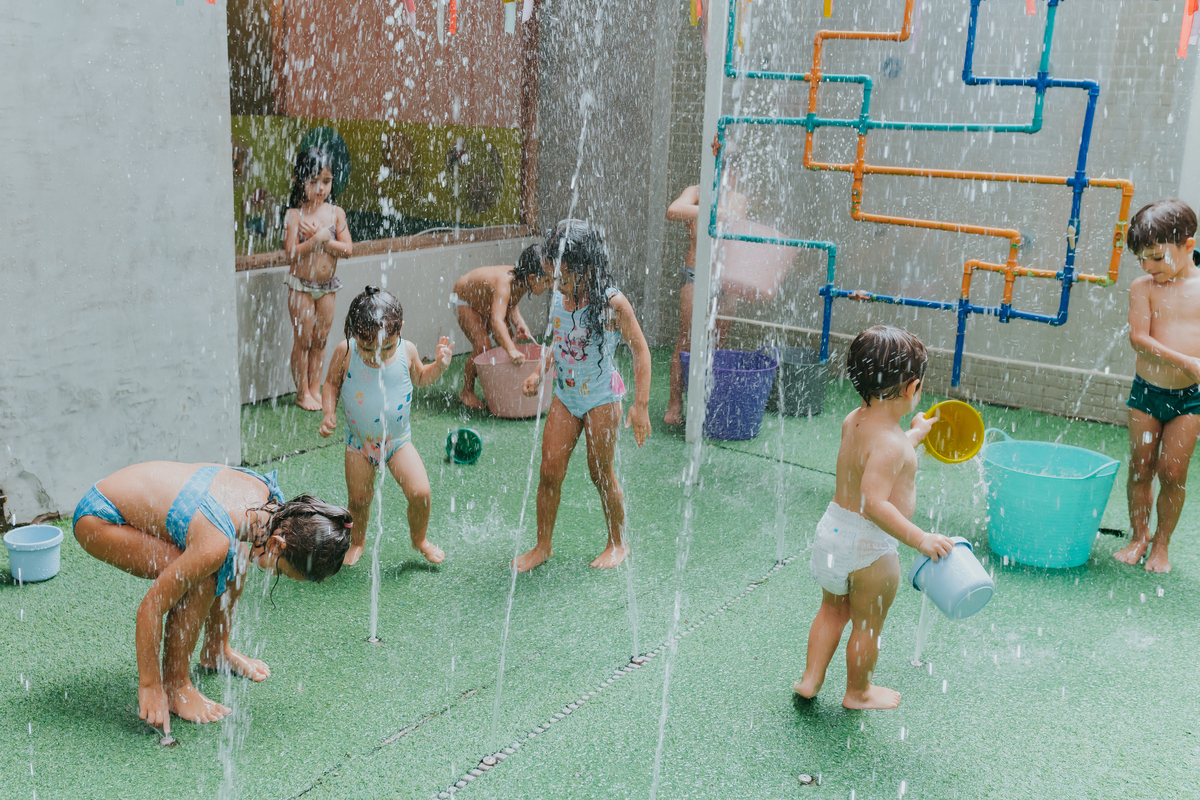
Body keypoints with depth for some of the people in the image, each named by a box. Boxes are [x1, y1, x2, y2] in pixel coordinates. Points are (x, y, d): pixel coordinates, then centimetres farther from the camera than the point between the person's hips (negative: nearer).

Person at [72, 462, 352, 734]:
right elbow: (150, 608, -26)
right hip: (98, 519, -8)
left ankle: (215, 650, 23)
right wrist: (150, 686, -16)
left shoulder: (265, 492, -15)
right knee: (202, 581, -22)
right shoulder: (216, 545, -36)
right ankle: (175, 686, -7)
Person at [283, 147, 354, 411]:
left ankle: (315, 388, 22)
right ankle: (302, 392, 14)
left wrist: (322, 238, -19)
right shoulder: (295, 215, -11)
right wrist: (319, 237, -23)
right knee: (303, 339, 3)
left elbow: (347, 250, -8)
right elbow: (292, 253, -20)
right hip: (301, 285, -3)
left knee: (320, 339, 11)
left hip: (327, 286, 4)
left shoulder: (336, 213, -1)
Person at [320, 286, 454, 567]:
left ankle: (419, 539, 20)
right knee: (359, 499, 7)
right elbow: (331, 383, 0)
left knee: (420, 492, -9)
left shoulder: (407, 351, -12)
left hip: (398, 440, 0)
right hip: (359, 442, 0)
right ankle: (357, 542, 38)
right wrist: (329, 413, -14)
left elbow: (419, 378, 9)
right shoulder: (345, 352, -16)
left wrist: (440, 365, -7)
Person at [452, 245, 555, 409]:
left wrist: (520, 323, -22)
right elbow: (496, 321, -60)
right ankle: (467, 392, -1)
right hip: (465, 300, -8)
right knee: (482, 346, -18)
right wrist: (511, 350, -72)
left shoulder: (522, 280, -23)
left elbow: (511, 304, -2)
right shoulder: (505, 283, -47)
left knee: (509, 342, -1)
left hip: (487, 302, 8)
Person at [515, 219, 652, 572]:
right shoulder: (559, 295, -1)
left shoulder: (612, 303, -20)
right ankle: (542, 546, 20)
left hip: (601, 399, -5)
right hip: (565, 395, 5)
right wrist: (540, 373, 6)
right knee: (550, 471, 4)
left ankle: (618, 544, 28)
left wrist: (641, 405, -16)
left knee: (601, 474, 7)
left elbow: (640, 350, -13)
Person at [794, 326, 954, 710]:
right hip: (869, 547, -8)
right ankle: (858, 692, 33)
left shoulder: (853, 421, -1)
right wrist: (920, 539, -34)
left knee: (833, 609, 27)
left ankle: (811, 678, 35)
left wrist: (915, 435, 32)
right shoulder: (890, 443, -28)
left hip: (834, 529, 8)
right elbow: (874, 503, -36)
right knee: (868, 625, 15)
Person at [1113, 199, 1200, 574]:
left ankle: (1161, 544, 16)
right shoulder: (1143, 287, -2)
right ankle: (1139, 536, 24)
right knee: (1140, 468, 7)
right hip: (1147, 390, 1)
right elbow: (1138, 337, -12)